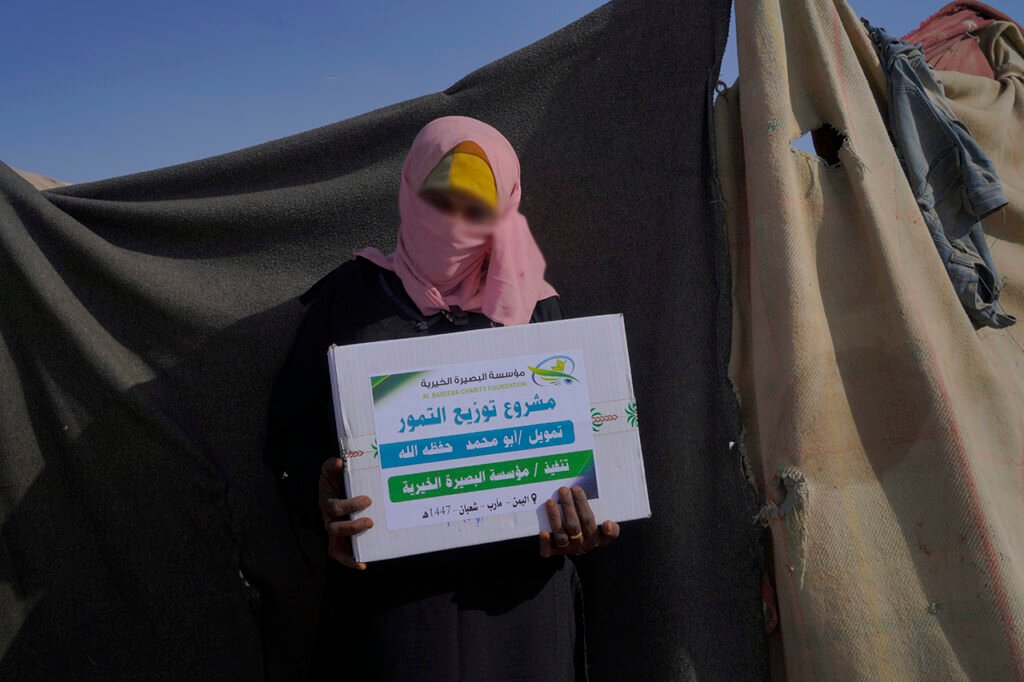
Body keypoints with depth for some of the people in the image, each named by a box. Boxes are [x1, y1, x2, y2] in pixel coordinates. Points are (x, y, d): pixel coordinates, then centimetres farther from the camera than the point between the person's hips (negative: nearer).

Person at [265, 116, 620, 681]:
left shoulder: (533, 309, 7)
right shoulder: (350, 296, 4)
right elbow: (292, 427, 4)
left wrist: (577, 518, -10)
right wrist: (322, 500, -15)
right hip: (388, 587, -1)